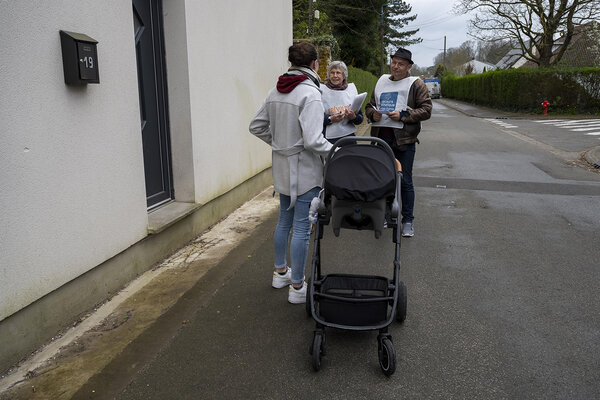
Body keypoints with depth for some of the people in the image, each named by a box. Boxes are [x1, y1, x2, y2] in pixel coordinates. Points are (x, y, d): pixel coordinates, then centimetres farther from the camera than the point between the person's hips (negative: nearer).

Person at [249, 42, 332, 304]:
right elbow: (313, 140, -25)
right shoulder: (310, 93, -18)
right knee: (302, 227, 1)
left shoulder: (275, 92, 6)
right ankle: (297, 287, 12)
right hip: (304, 169, -8)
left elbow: (256, 127, 11)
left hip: (282, 167, 8)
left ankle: (280, 272, 37)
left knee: (284, 221, 21)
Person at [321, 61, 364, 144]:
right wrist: (330, 119, -18)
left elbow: (360, 118, 12)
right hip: (329, 138, -3)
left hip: (349, 136, 3)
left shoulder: (352, 89, 9)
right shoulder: (322, 91, -2)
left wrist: (353, 117, -10)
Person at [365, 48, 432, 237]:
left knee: (405, 181, 1)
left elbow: (426, 110, -7)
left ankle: (408, 220, 12)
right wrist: (373, 114, -2)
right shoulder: (382, 82, 15)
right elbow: (369, 106, 21)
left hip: (404, 139, -5)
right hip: (381, 138, 5)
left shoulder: (416, 84, -1)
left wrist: (403, 115, -17)